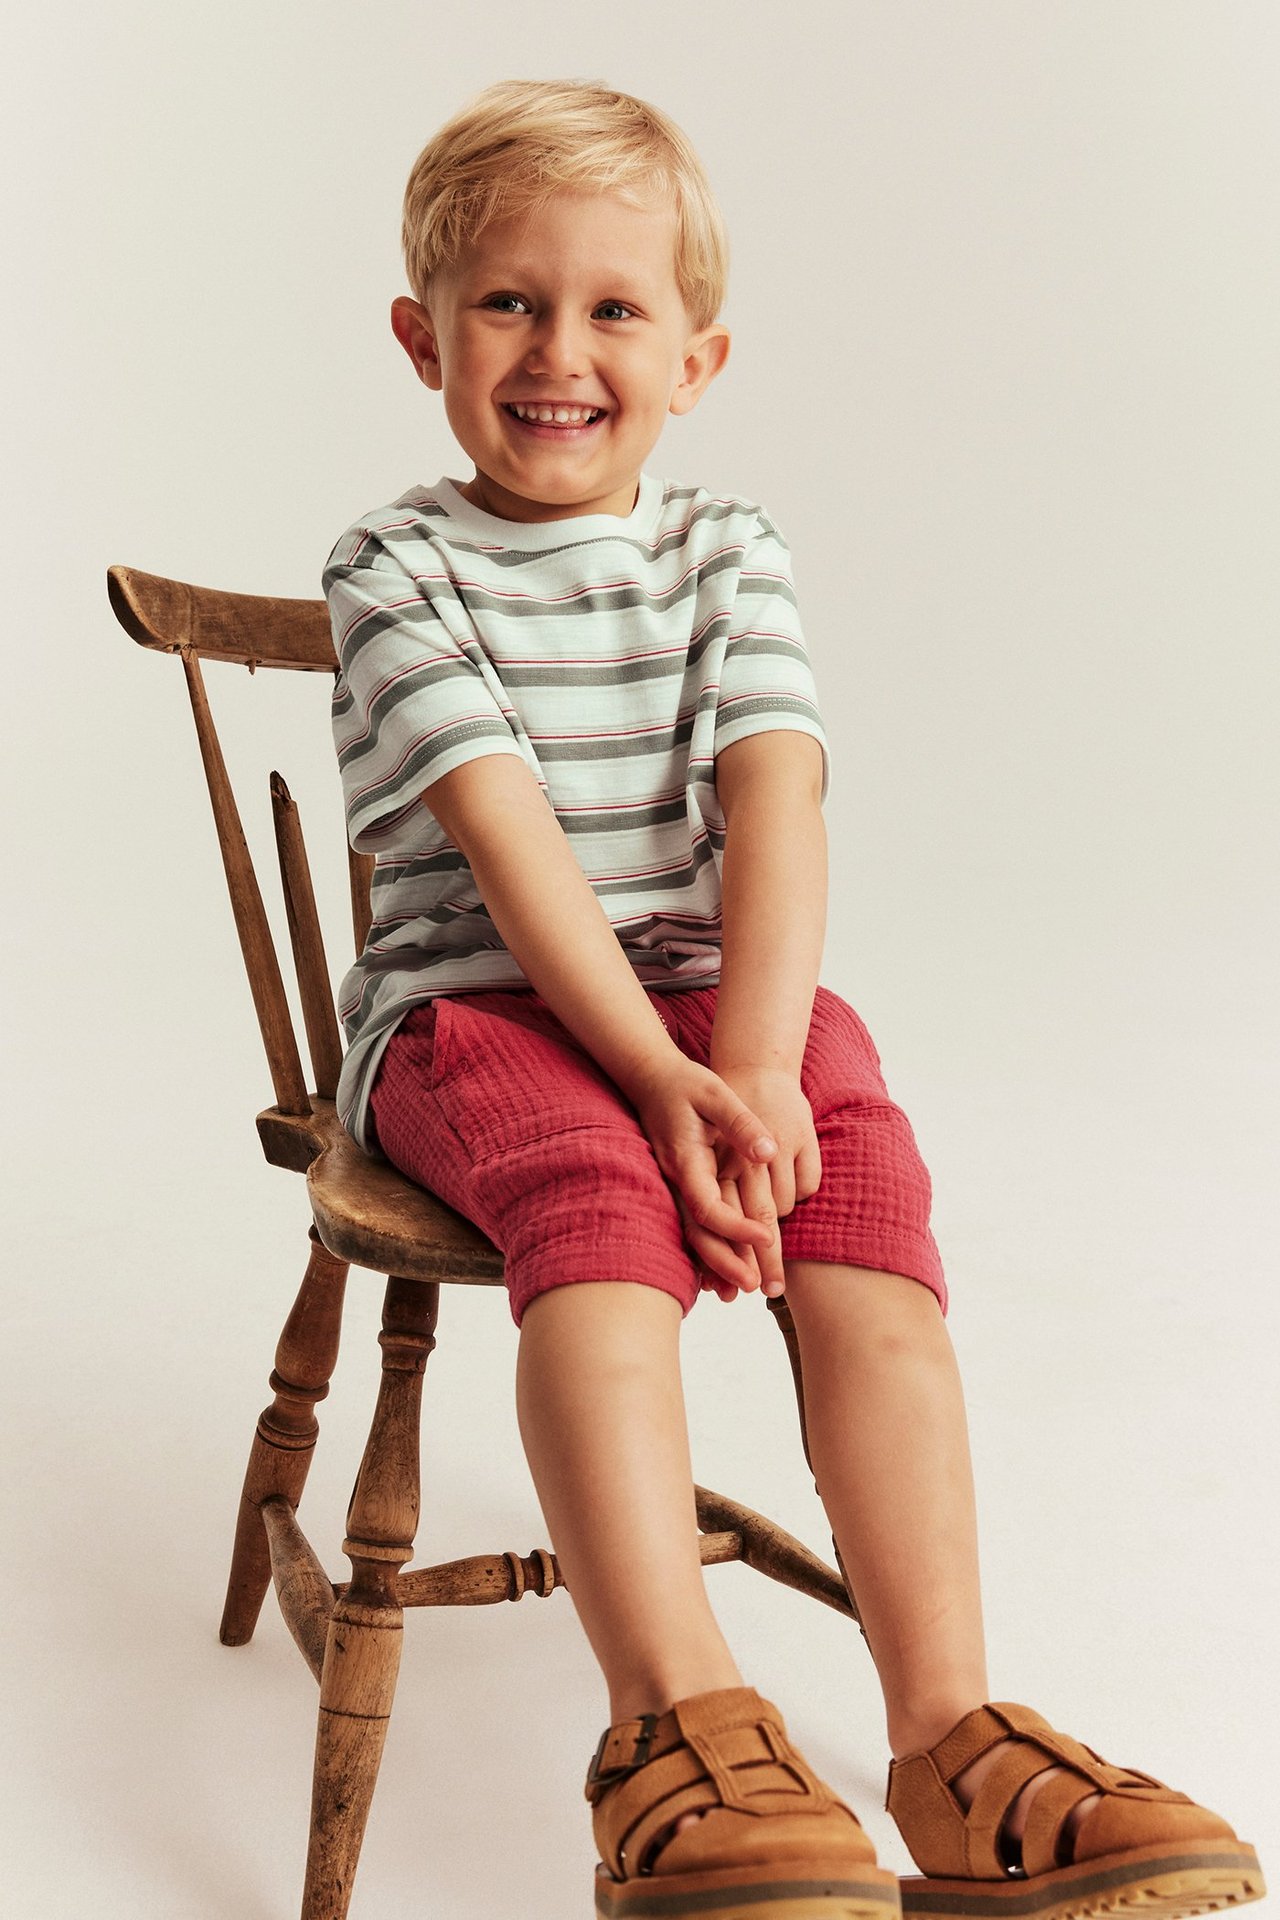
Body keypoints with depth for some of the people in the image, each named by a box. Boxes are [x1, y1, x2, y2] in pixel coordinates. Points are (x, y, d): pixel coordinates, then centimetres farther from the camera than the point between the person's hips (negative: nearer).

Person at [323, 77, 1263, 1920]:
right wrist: (656, 1074, -23)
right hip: (481, 1005, -2)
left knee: (868, 1202, -24)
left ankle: (948, 1734, -25)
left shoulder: (726, 553, 10)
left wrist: (754, 1068, -21)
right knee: (596, 1199, -33)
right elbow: (508, 836, -12)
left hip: (723, 997, 3)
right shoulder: (398, 570, 1)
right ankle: (681, 1721, -38)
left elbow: (774, 801, -5)